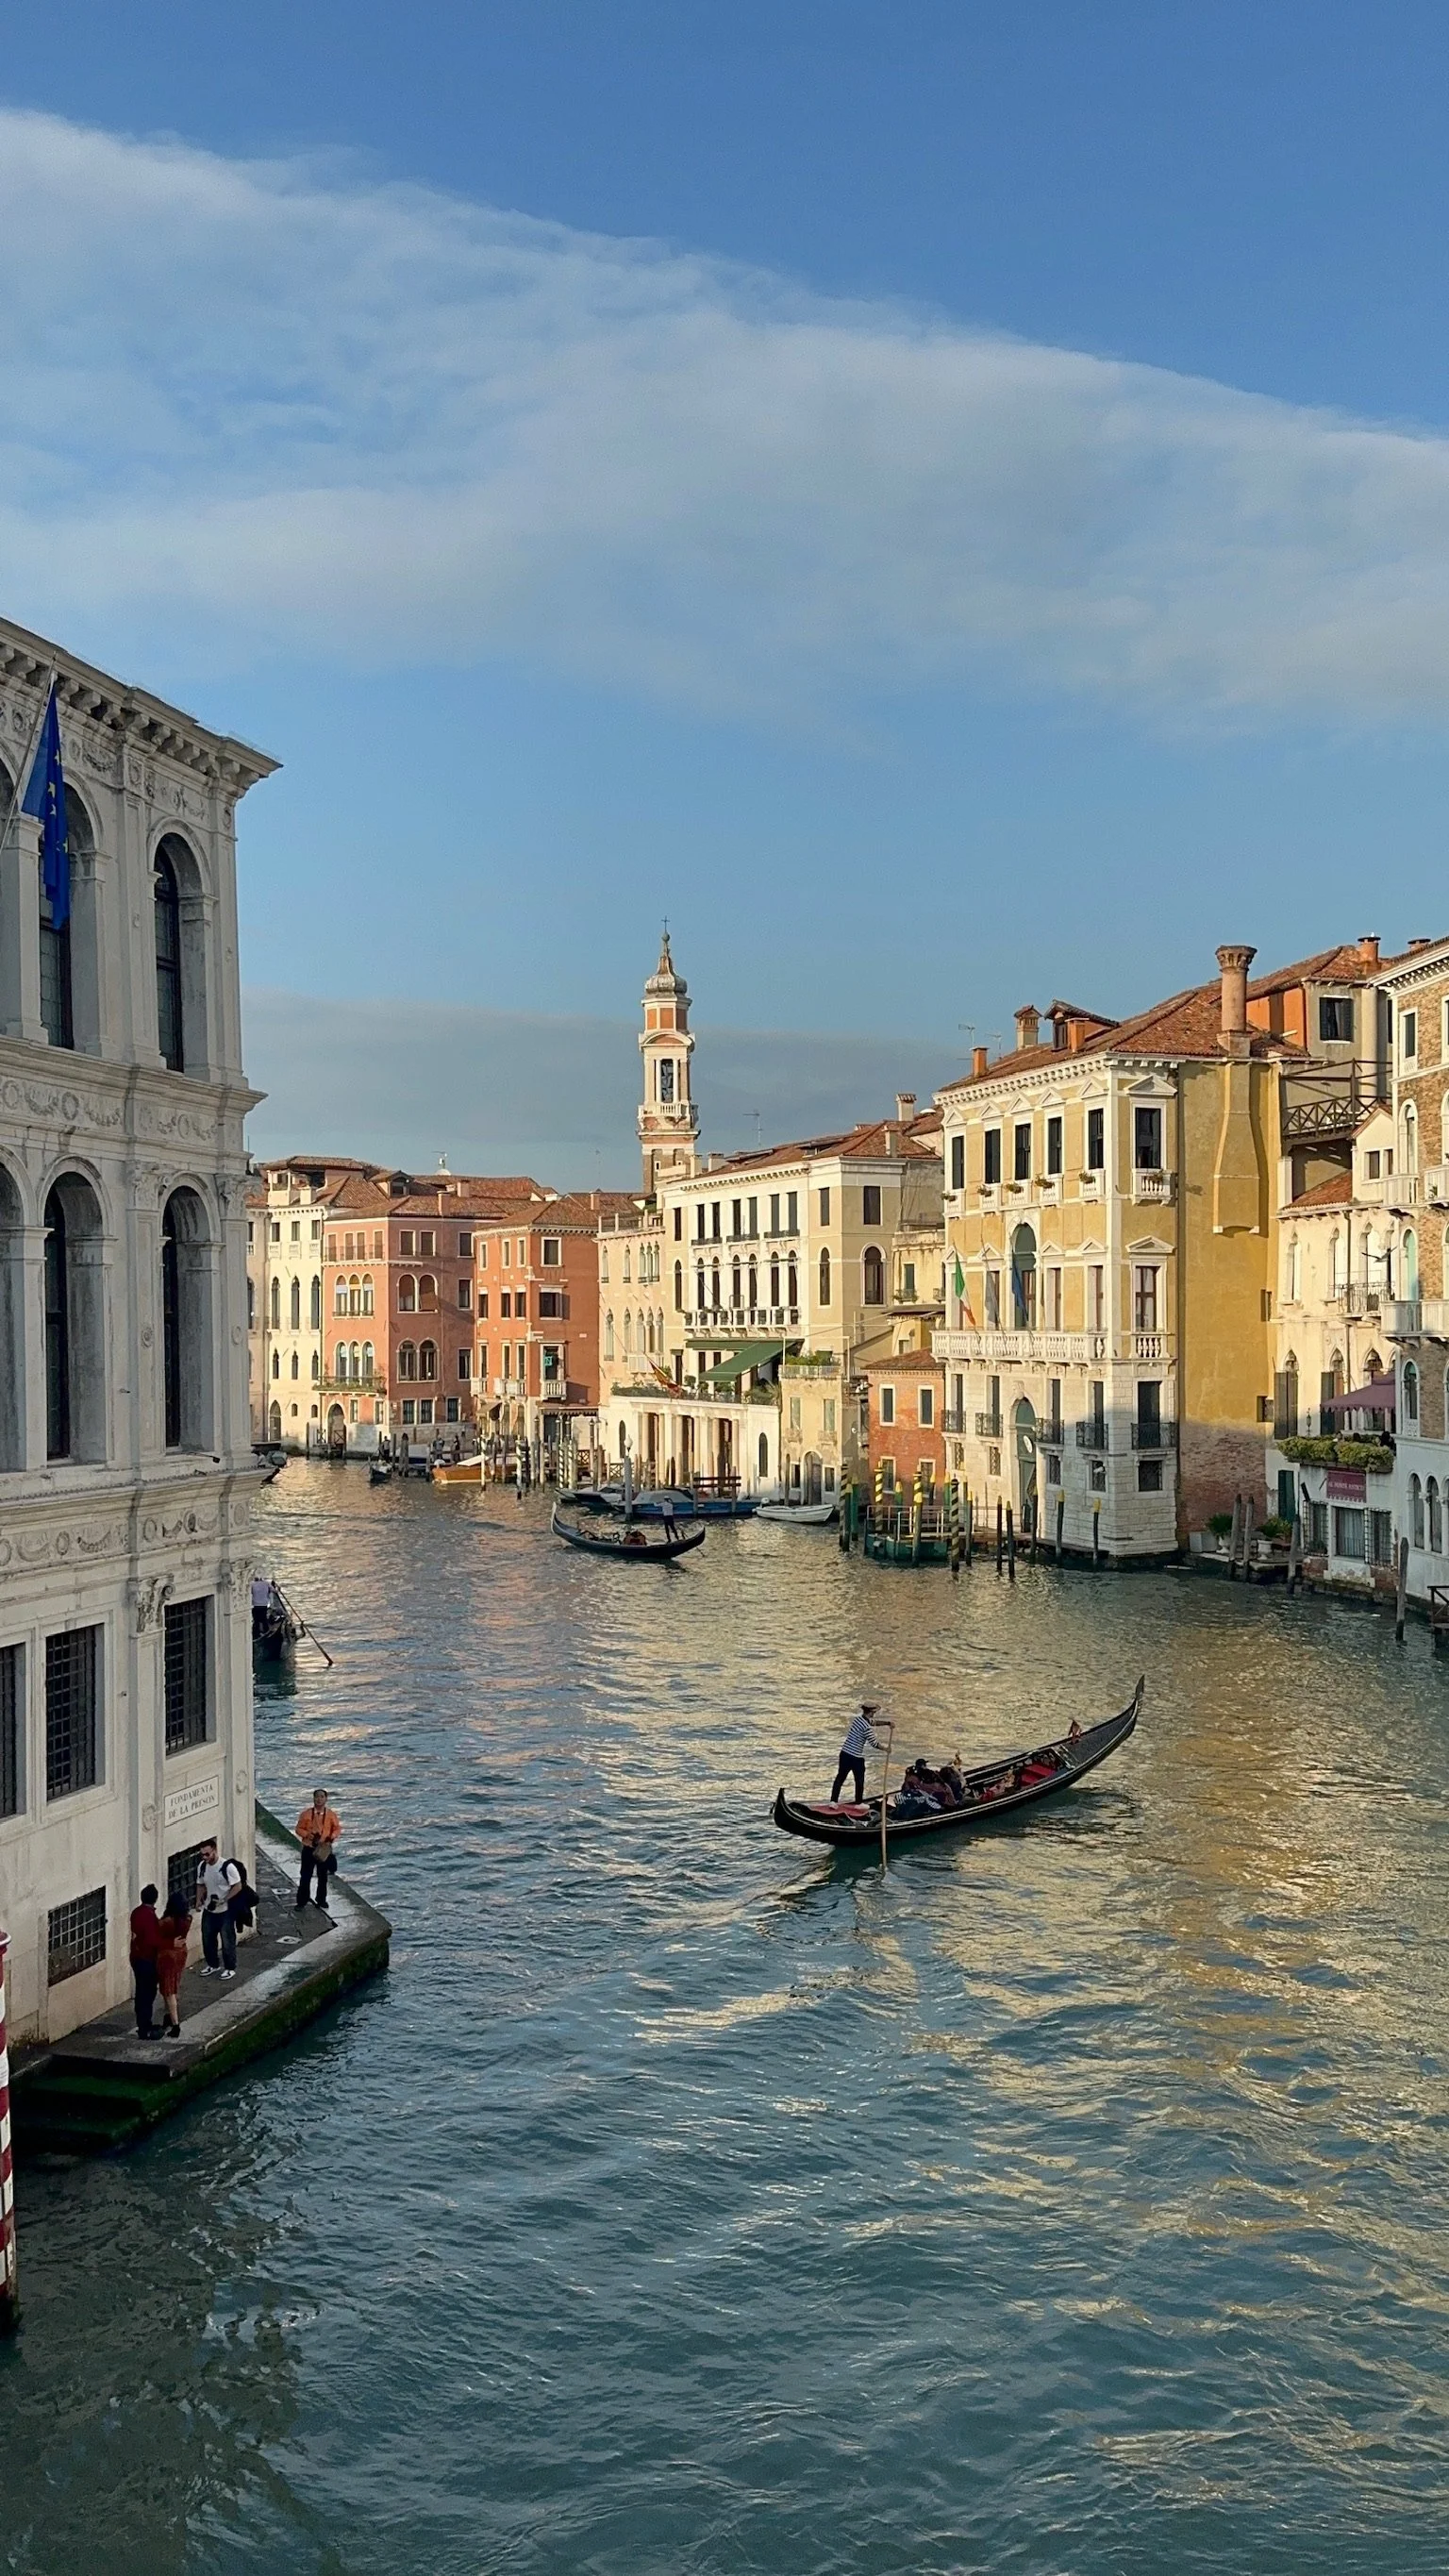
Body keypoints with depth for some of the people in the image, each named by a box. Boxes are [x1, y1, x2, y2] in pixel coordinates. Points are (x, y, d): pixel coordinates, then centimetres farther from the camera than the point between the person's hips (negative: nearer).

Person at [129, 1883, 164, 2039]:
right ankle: (144, 2030, 1)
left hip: (136, 1957, 9)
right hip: (147, 1959, -9)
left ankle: (144, 2024, 28)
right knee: (147, 1994, -2)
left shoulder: (136, 1912, 4)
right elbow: (153, 1940, -26)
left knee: (141, 1992, 18)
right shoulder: (149, 1915, -23)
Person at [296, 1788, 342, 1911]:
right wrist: (307, 1835, -20)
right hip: (309, 1849, -1)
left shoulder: (331, 1814, -4)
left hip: (324, 1849, 1)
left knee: (323, 1876, 13)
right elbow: (299, 1829, -1)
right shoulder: (306, 1814, -7)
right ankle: (301, 1902, 11)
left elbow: (337, 1829, 4)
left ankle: (321, 1901, 28)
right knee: (305, 1876, 1)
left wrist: (332, 1837, -16)